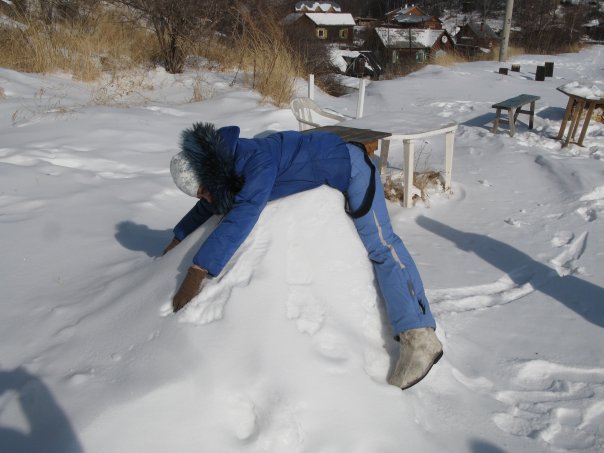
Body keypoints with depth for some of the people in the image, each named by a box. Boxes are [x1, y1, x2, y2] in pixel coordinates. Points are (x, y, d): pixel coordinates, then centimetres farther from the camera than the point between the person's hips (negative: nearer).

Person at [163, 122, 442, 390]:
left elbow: (240, 218, -42)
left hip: (350, 168, -9)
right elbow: (211, 206, 16)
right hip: (332, 179, 10)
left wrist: (196, 274, -42)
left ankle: (419, 339, -17)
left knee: (378, 244, -16)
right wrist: (177, 241, 19)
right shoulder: (232, 166, -3)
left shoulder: (257, 161, -33)